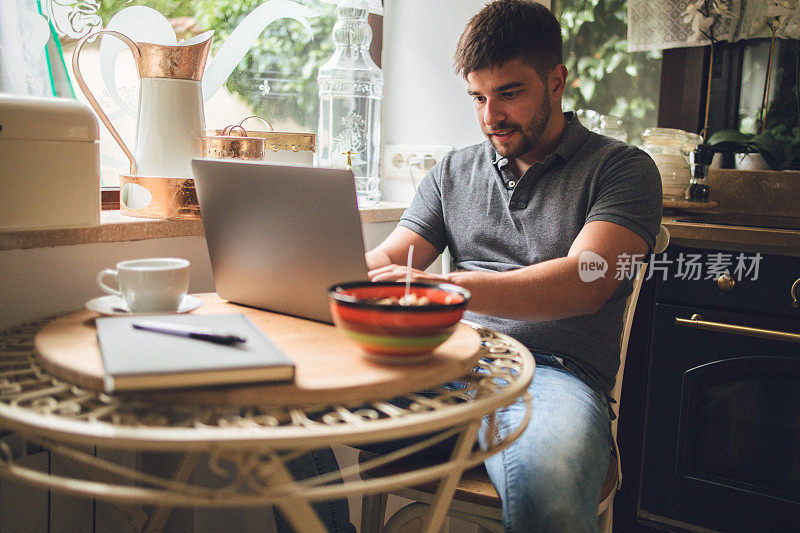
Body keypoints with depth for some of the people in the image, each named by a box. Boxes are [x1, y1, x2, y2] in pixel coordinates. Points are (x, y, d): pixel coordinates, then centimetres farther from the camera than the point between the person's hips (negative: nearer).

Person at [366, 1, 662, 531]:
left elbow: (584, 283, -10)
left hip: (555, 371, -4)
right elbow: (388, 260, 15)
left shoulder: (622, 167, 7)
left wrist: (445, 287, -24)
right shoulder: (453, 172, 22)